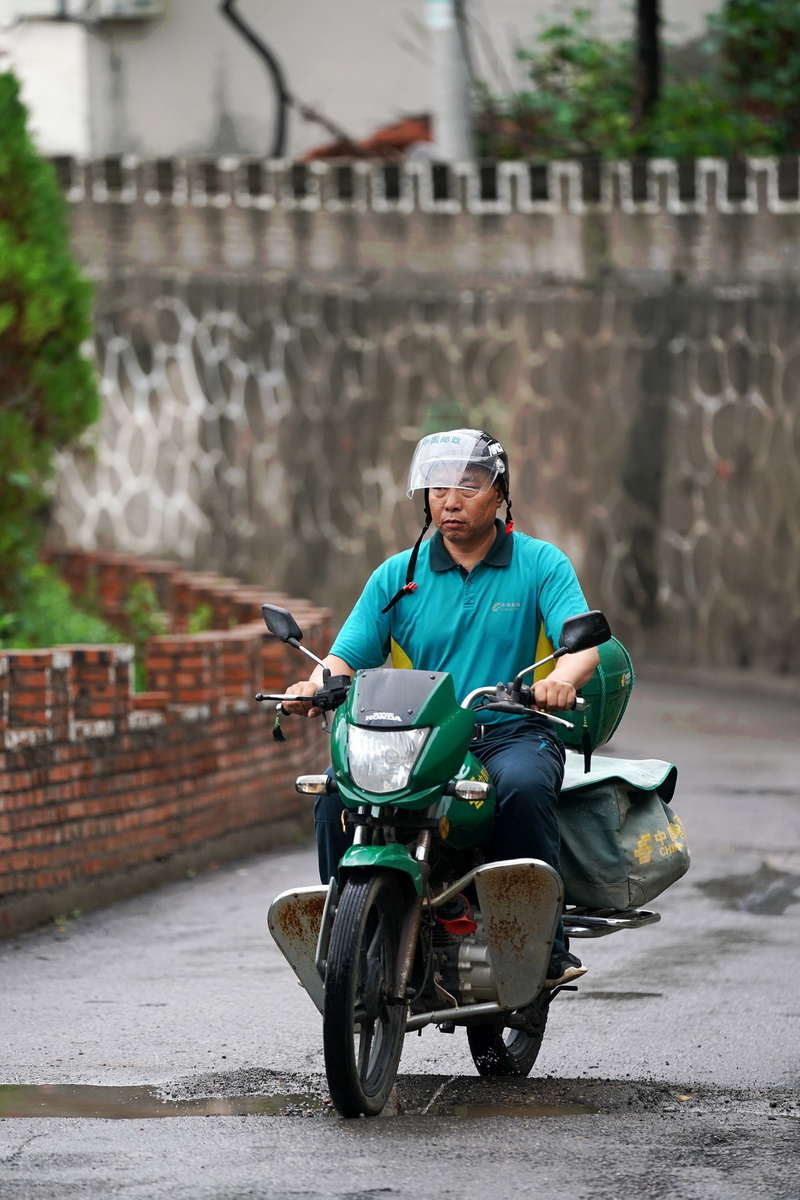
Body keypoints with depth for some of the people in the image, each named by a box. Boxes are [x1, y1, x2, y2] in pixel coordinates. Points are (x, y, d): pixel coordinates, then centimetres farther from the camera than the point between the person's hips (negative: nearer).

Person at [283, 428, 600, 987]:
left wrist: (564, 675, -35)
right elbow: (350, 657, 5)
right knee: (339, 794, -25)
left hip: (513, 732, -3)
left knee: (522, 785, -38)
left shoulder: (540, 563, 4)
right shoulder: (397, 575, 12)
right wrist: (318, 685, -20)